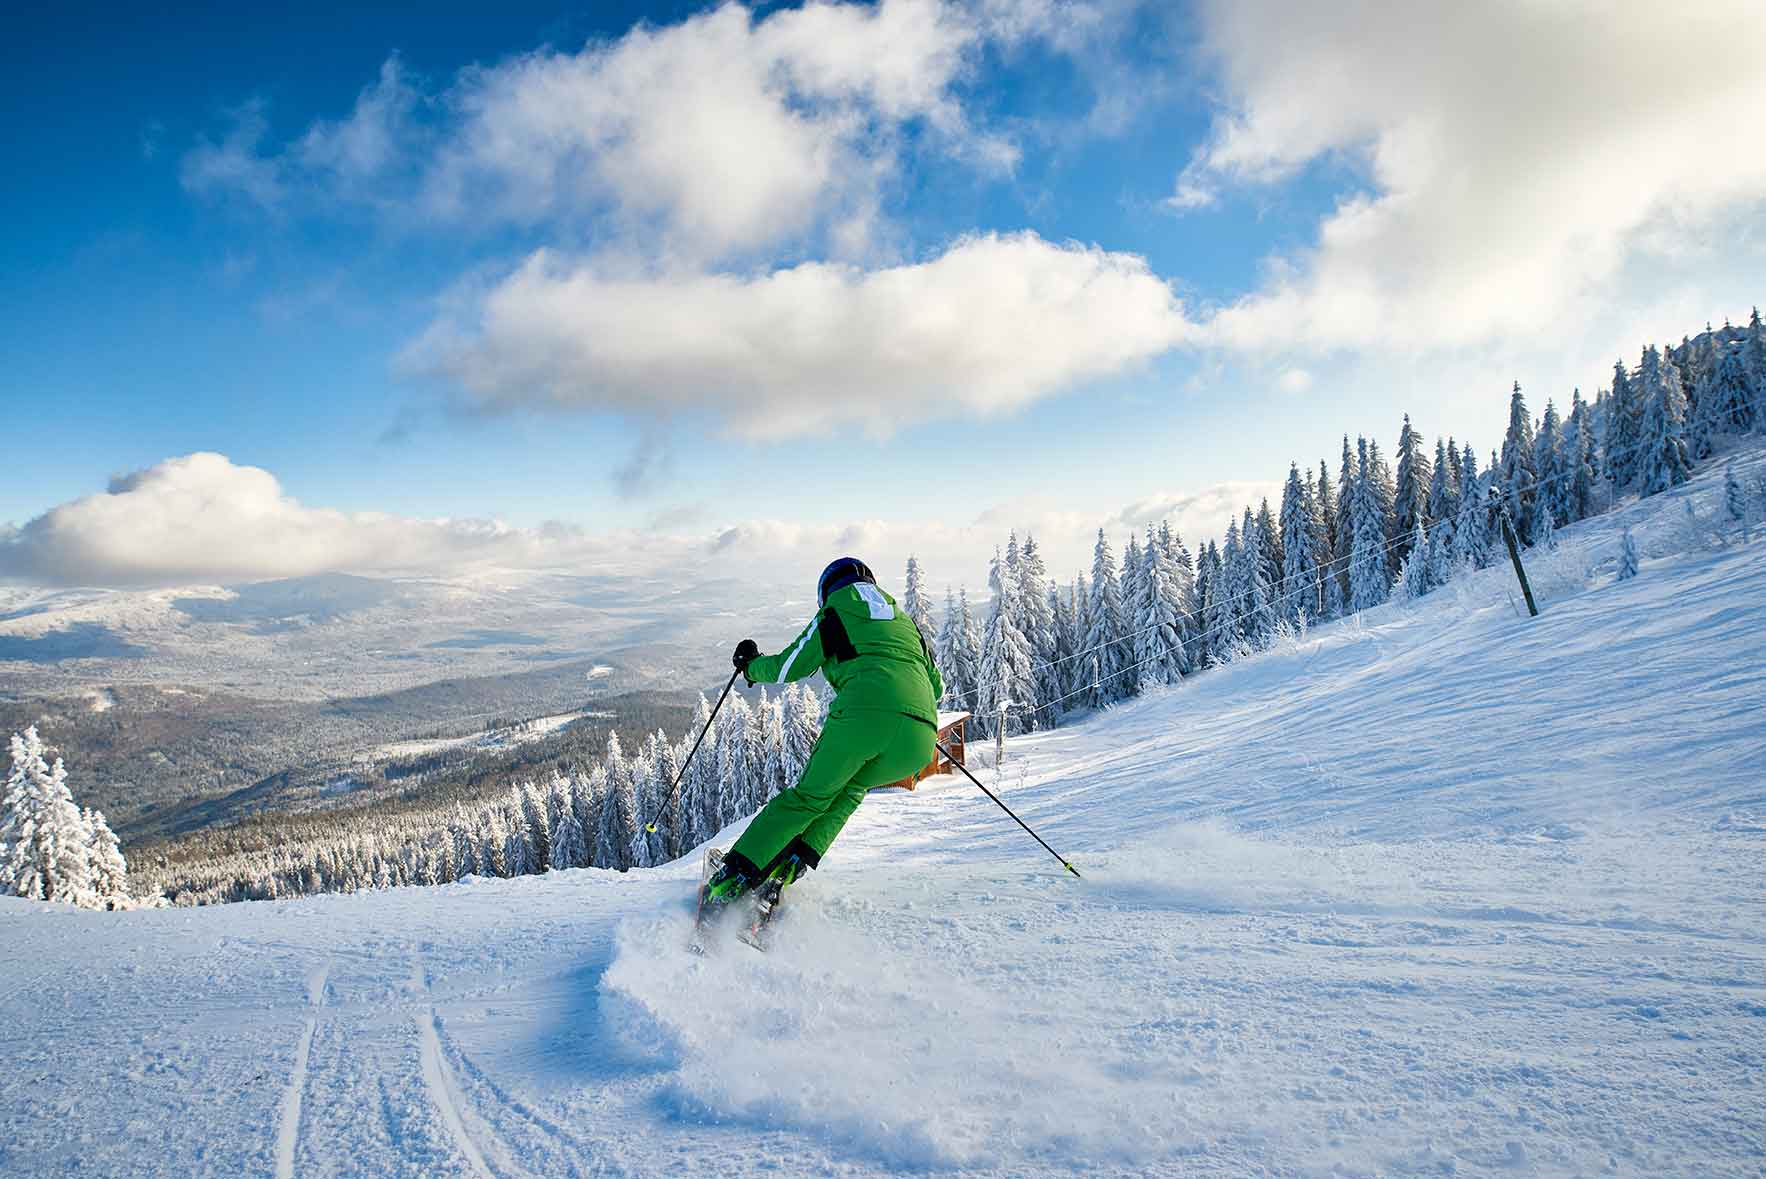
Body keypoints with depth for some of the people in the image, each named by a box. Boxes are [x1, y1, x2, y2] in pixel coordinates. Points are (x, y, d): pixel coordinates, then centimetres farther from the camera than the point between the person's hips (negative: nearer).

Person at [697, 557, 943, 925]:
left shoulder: (833, 616, 19)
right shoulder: (907, 622, 32)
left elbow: (787, 667, 17)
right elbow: (936, 687, 34)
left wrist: (751, 665, 38)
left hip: (860, 715, -3)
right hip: (919, 735, 4)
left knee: (811, 795, 17)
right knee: (851, 788, 30)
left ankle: (733, 877, 11)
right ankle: (792, 865, 16)